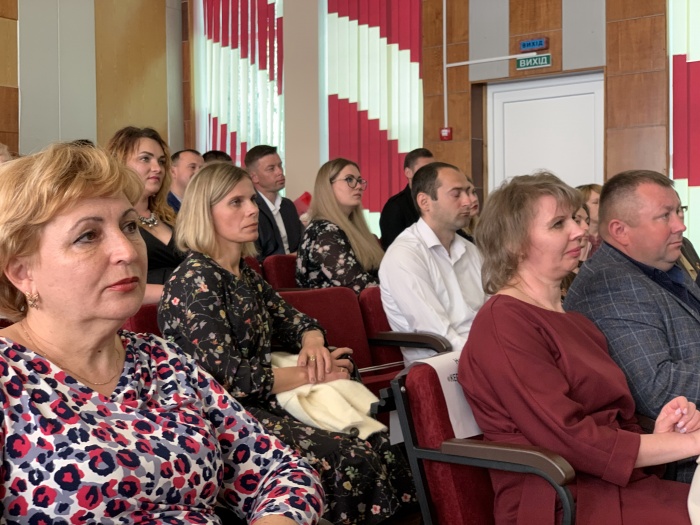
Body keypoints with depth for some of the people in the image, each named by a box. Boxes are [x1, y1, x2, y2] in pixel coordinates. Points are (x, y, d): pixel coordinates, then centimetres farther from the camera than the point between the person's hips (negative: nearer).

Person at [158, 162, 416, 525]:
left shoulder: (245, 274, 13)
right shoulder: (196, 280, -14)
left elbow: (292, 322, 21)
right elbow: (227, 376, -21)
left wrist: (314, 344, -4)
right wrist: (310, 374, -12)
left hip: (260, 405, 8)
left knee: (378, 445, -11)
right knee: (350, 460, -24)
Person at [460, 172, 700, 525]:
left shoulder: (576, 322, 18)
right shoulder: (503, 322, -9)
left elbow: (617, 424, 15)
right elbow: (570, 440, -15)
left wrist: (660, 431, -7)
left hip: (620, 486, 7)